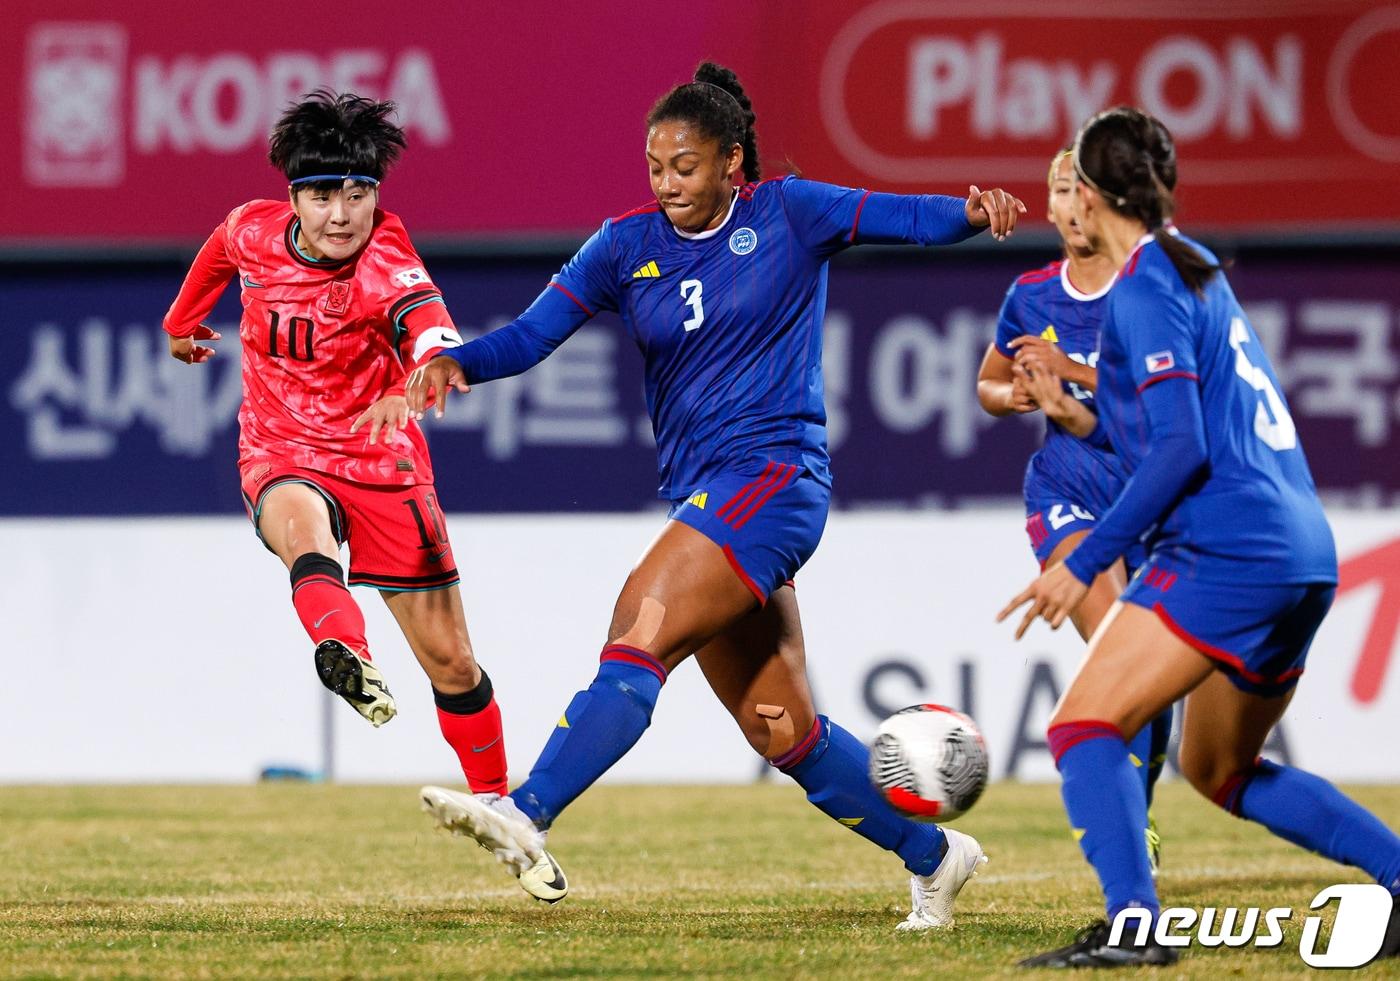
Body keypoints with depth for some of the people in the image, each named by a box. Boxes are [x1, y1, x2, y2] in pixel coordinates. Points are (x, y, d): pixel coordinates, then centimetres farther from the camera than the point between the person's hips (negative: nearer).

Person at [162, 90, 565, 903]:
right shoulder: (253, 231, -8)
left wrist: (413, 386, -66)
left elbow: (437, 341, -43)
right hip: (283, 459, 1)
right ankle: (345, 655, -66)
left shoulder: (388, 267, -23)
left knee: (451, 661, 4)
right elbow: (220, 254, 18)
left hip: (382, 462, -1)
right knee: (302, 524, -38)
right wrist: (182, 323, 35)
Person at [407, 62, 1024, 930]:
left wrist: (973, 210, -29)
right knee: (783, 733, 9)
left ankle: (526, 816, -35)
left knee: (640, 636, -24)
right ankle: (932, 855, 25)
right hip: (700, 492, 6)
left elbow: (907, 217, -8)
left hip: (774, 475, -6)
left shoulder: (787, 214, 0)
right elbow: (534, 333, 3)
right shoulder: (629, 245, 9)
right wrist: (458, 363, -17)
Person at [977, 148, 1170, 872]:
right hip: (1067, 485, 1)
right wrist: (1019, 395, -4)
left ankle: (1138, 819, 24)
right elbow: (988, 386, 20)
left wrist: (1076, 373, -25)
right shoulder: (1031, 296, 3)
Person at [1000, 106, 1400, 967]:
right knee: (1222, 771, 23)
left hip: (1229, 550, -10)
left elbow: (1180, 448, -17)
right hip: (1305, 551, 10)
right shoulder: (1197, 273, 19)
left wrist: (1084, 564, -16)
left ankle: (1133, 926, -26)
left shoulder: (1145, 290, -9)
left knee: (1084, 726, -12)